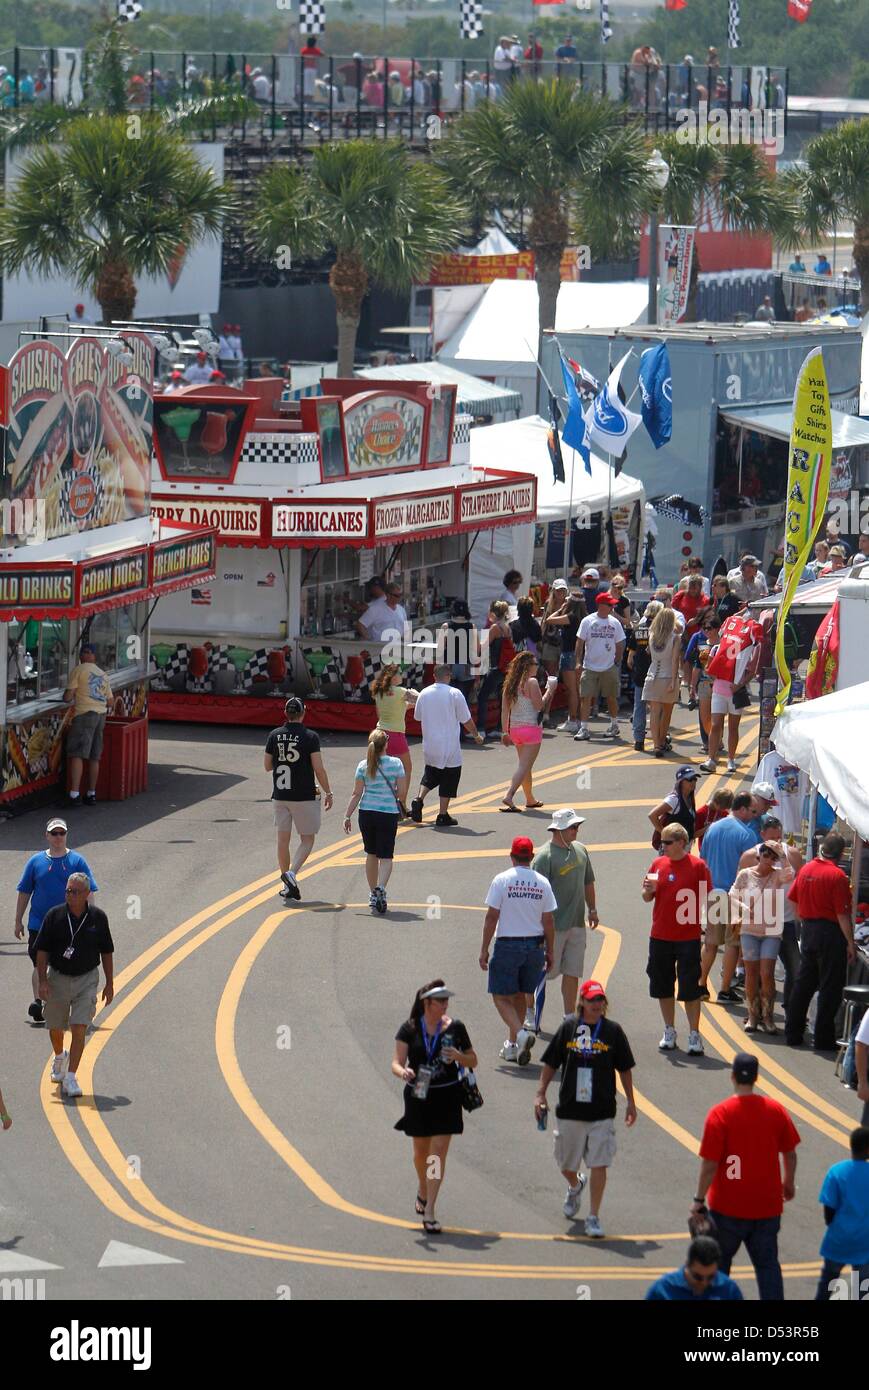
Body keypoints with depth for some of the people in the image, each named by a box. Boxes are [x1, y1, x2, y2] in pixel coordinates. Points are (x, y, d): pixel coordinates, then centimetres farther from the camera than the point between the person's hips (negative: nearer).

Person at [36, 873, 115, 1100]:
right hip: (58, 977, 1)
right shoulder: (54, 916, -8)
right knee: (56, 1028, 16)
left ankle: (70, 1077, -9)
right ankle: (60, 1057, 47)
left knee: (79, 1029, -12)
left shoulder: (98, 917, -4)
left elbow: (106, 952, 5)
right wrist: (43, 980, -14)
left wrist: (110, 984, 6)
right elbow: (42, 950, -5)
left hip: (87, 979, -1)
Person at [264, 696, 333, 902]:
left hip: (280, 796, 4)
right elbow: (319, 769, -12)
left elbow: (267, 765, 7)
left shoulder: (274, 736, 1)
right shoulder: (310, 737, -11)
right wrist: (328, 793, -2)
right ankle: (292, 873, -15)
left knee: (283, 839, 11)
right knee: (307, 838, 7)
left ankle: (288, 886, 14)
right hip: (304, 797, -4)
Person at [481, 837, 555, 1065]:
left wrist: (484, 949, -2)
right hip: (535, 945, 4)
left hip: (507, 945, -4)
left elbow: (491, 917, -9)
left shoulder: (502, 880, -9)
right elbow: (548, 921, 4)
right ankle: (512, 1045, 21)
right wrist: (550, 951, 13)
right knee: (521, 995, 16)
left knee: (501, 996, 3)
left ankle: (520, 1033, -20)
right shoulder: (543, 883, 0)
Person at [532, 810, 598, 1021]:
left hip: (577, 924, 7)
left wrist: (592, 910, 21)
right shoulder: (545, 856, -14)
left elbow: (588, 882, 22)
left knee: (572, 972, 10)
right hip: (554, 925, -7)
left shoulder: (580, 850, 9)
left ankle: (570, 1017, 17)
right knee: (545, 972, 0)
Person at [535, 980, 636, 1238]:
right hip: (569, 1110, 1)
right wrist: (540, 1094, 2)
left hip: (602, 1112, -1)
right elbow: (551, 1063, 8)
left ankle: (593, 1218, 0)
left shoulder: (613, 1031, 0)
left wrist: (630, 1102, 6)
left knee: (599, 1165, -8)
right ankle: (574, 1187, 48)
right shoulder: (568, 1027, 1)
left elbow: (624, 1068, 8)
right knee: (566, 1164, 14)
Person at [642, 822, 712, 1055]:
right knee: (663, 987, 11)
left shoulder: (697, 866, -6)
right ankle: (669, 1032, 23)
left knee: (690, 988, -2)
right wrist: (648, 890, -9)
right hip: (660, 936, 4)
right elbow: (647, 898, 12)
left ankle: (694, 1035, 5)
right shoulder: (658, 864, 6)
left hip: (688, 937, -4)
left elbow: (707, 898, -2)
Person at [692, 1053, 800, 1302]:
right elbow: (790, 1153, 6)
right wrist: (788, 1183, 23)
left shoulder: (720, 1113, -15)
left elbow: (709, 1164, -16)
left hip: (728, 1206, -3)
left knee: (718, 1262, 15)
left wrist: (699, 1200, -7)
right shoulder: (775, 1110, -4)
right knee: (767, 1264, 7)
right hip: (767, 1205, 3)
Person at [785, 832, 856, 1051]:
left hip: (808, 931, 6)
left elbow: (794, 900, 12)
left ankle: (793, 1033, 19)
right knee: (830, 988, 2)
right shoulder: (837, 875, -16)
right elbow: (843, 914, -17)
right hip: (831, 933, -6)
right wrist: (850, 944, -11)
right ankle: (824, 1039, 3)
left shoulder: (805, 869, 3)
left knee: (803, 983, 15)